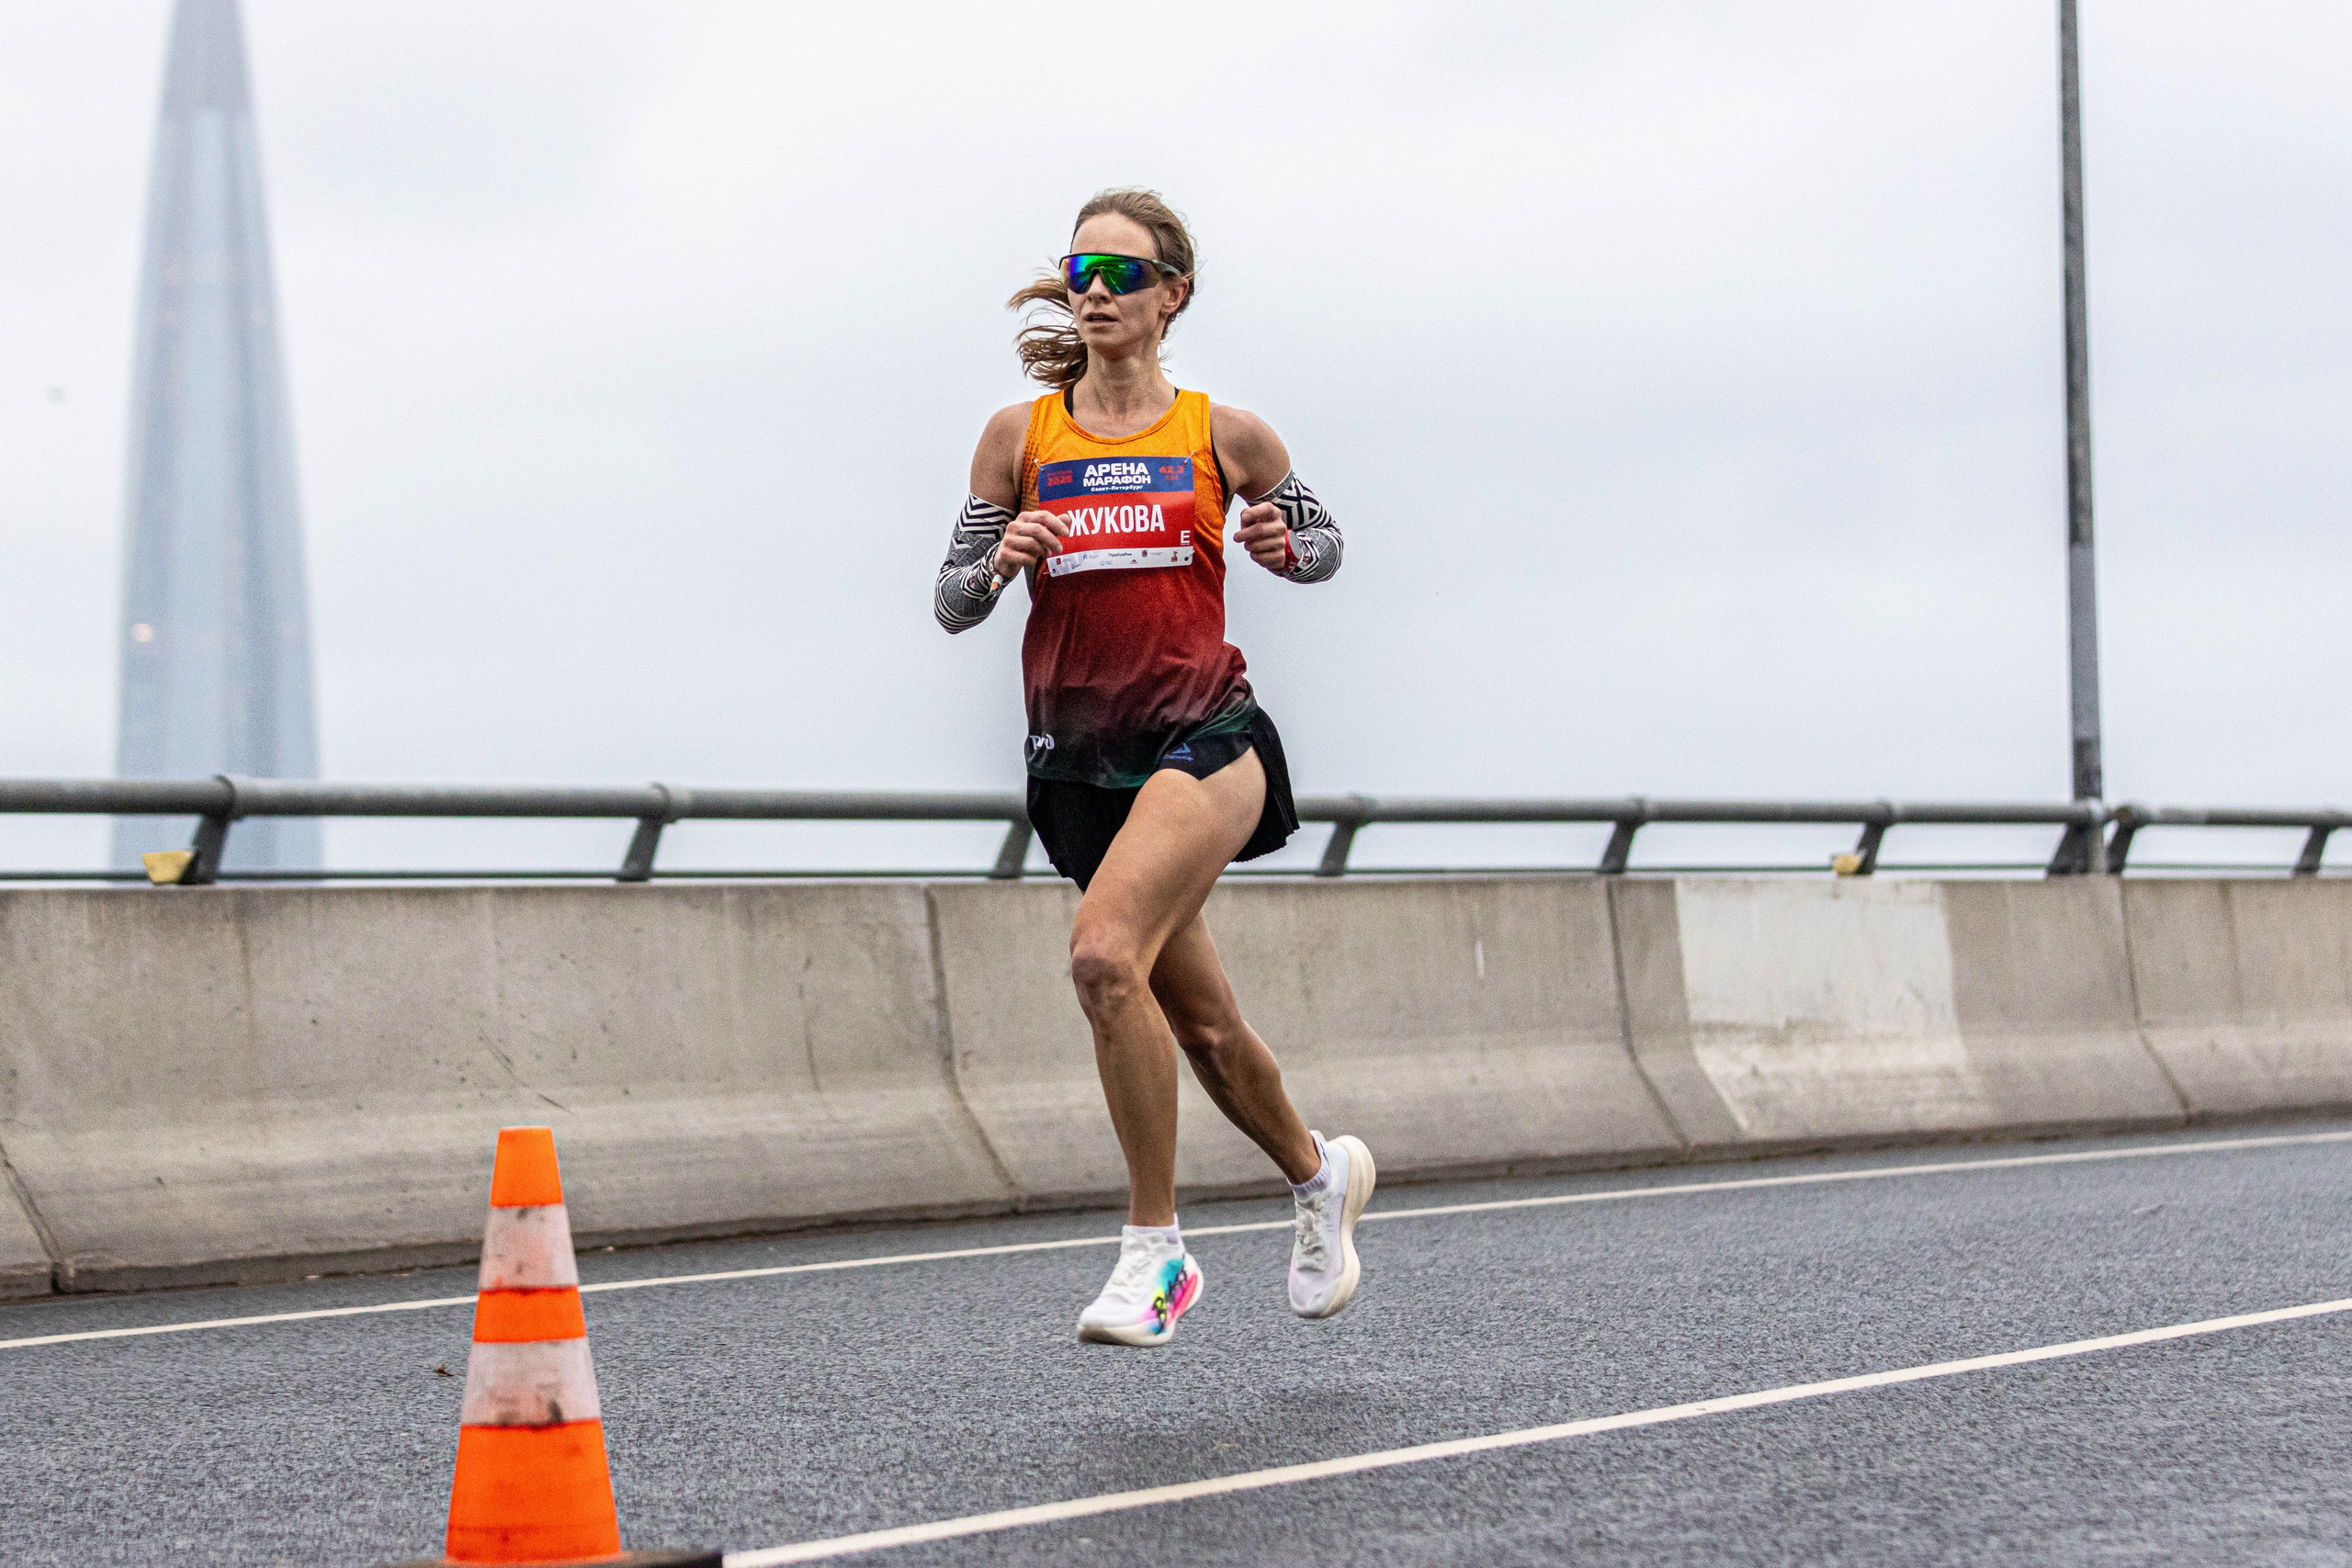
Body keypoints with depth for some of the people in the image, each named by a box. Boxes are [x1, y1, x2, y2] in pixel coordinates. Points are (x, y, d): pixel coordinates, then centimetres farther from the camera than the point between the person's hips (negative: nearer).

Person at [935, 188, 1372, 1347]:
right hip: (1079, 753, 4)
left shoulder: (1223, 435, 1)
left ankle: (1156, 1249, -18)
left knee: (1104, 952, -27)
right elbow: (952, 604, 7)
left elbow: (1323, 544, 16)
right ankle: (1319, 1173, 42)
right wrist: (1003, 560, -14)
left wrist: (1288, 547, -6)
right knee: (1200, 1024, 12)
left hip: (1202, 734, -4)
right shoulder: (1020, 434, 5)